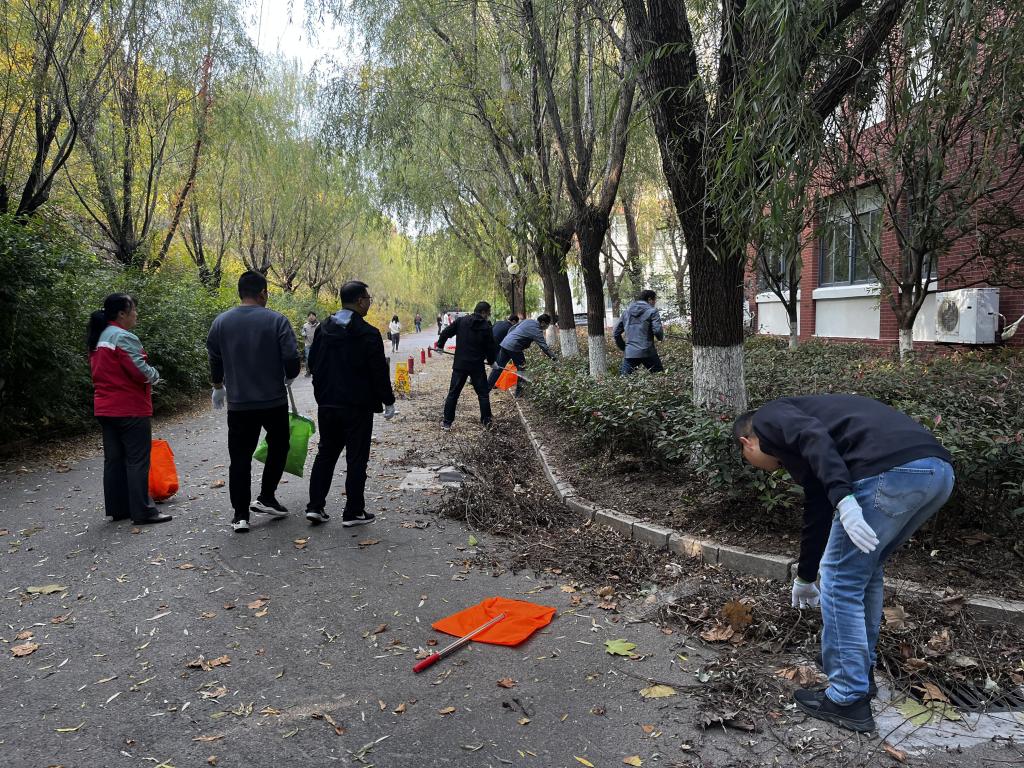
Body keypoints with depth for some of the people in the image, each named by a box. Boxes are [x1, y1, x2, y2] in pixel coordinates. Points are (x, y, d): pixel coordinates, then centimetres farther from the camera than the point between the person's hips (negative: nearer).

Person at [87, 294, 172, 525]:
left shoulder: (98, 338, 13)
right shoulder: (124, 337, -17)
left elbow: (105, 371, 16)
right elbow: (140, 370, -21)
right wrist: (155, 376, -1)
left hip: (106, 408, 9)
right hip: (130, 408, -9)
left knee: (113, 459, 13)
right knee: (137, 460, -4)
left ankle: (117, 509, 20)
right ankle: (143, 512, -2)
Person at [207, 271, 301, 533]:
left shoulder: (221, 322, 2)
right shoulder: (277, 320, -8)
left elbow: (214, 360, 11)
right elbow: (291, 358, -10)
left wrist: (218, 388, 27)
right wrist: (288, 378, 12)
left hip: (238, 403, 2)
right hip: (274, 400, -2)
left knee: (240, 457, 6)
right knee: (278, 446, 20)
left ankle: (240, 515, 6)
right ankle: (266, 498, 16)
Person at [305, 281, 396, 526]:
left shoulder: (323, 329, 5)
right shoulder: (367, 333, -15)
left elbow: (312, 362, 12)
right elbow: (379, 371, -14)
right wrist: (388, 401, -3)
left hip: (326, 404, 6)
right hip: (357, 406, -6)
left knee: (325, 453, 17)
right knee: (356, 458, 3)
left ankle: (315, 506, 18)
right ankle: (353, 512, 9)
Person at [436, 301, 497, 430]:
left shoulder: (461, 320, 1)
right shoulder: (486, 327, -5)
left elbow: (445, 332, 0)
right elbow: (491, 347, 0)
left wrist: (440, 345, 16)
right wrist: (491, 361, 17)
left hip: (460, 364, 2)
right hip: (477, 366, -2)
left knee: (453, 393, 8)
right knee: (483, 393, 12)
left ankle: (447, 422, 9)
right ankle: (486, 421, 15)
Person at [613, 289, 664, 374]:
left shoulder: (626, 311, 14)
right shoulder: (652, 311, -1)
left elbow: (615, 333, 14)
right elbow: (657, 330, -12)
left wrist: (623, 347, 22)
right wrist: (660, 337, 10)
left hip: (629, 353, 3)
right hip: (647, 352, -3)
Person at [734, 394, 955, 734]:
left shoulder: (768, 416, 15)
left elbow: (815, 439, -10)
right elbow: (817, 510, 44)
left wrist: (844, 500, -20)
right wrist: (805, 578, 56)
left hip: (890, 471, -9)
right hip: (937, 469, 9)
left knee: (841, 582, 7)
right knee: (866, 570, 27)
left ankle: (849, 699, 16)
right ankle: (862, 671, 38)